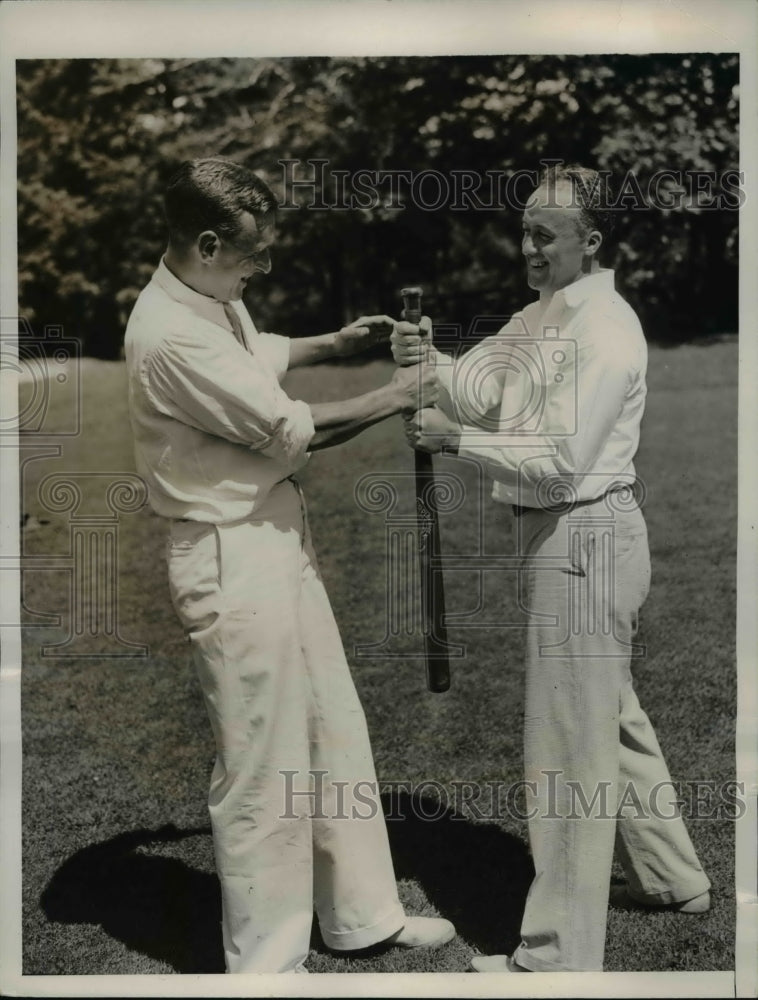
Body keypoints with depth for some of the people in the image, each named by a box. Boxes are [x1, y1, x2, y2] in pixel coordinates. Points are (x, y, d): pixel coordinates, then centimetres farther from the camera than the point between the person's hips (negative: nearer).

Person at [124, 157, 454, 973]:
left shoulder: (215, 302, 7)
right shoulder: (171, 335, -24)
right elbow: (291, 430, -19)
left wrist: (332, 343, 19)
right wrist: (393, 399, -7)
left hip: (277, 540, 10)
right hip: (230, 561, -10)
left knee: (334, 731, 18)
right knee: (262, 766, 2)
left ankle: (361, 912, 34)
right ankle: (265, 960, 21)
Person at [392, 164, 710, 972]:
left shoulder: (603, 329, -17)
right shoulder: (543, 315, 12)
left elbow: (562, 460, -23)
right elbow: (479, 390, 5)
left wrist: (456, 442, -19)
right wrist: (431, 361, -14)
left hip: (581, 538, -10)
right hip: (562, 534, 10)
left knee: (569, 744, -3)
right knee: (610, 713, 22)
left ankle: (561, 952, 8)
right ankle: (672, 875, 40)